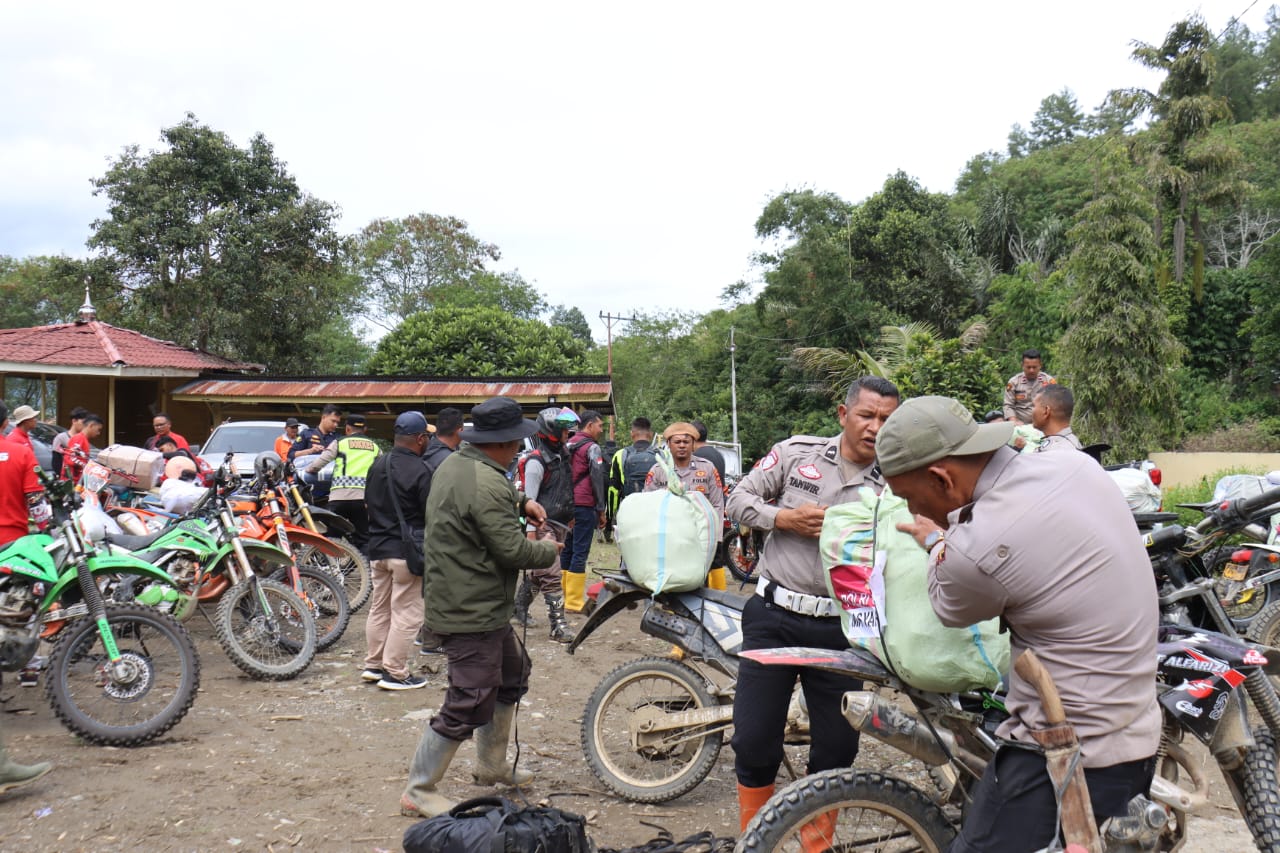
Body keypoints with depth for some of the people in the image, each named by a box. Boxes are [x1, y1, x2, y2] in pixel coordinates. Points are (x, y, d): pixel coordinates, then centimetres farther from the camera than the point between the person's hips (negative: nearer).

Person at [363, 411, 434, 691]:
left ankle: (373, 664, 26)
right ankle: (395, 673, 4)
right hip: (407, 550, -8)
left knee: (379, 608, 18)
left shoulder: (377, 464, 7)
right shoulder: (420, 471, -17)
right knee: (406, 615, 0)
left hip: (377, 547, 8)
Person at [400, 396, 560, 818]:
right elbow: (511, 550, -23)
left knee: (513, 672, 24)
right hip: (473, 611, -11)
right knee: (470, 702, -3)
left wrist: (519, 502, 14)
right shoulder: (488, 484, -25)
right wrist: (549, 550, -4)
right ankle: (419, 791, 10)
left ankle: (492, 764, 38)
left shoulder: (454, 464, 7)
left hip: (481, 606, 11)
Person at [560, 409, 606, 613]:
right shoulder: (592, 447, -8)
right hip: (584, 505, -8)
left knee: (566, 550, 13)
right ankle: (574, 601, -5)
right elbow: (597, 479, -11)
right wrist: (601, 510, -8)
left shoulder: (567, 445, 16)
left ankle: (562, 596, 17)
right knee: (580, 552, -5)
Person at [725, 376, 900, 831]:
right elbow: (739, 498, 5)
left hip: (839, 628, 1)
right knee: (754, 742, 3)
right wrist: (787, 518, -10)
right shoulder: (796, 451, 1)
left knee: (838, 749, 10)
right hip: (773, 617, -1)